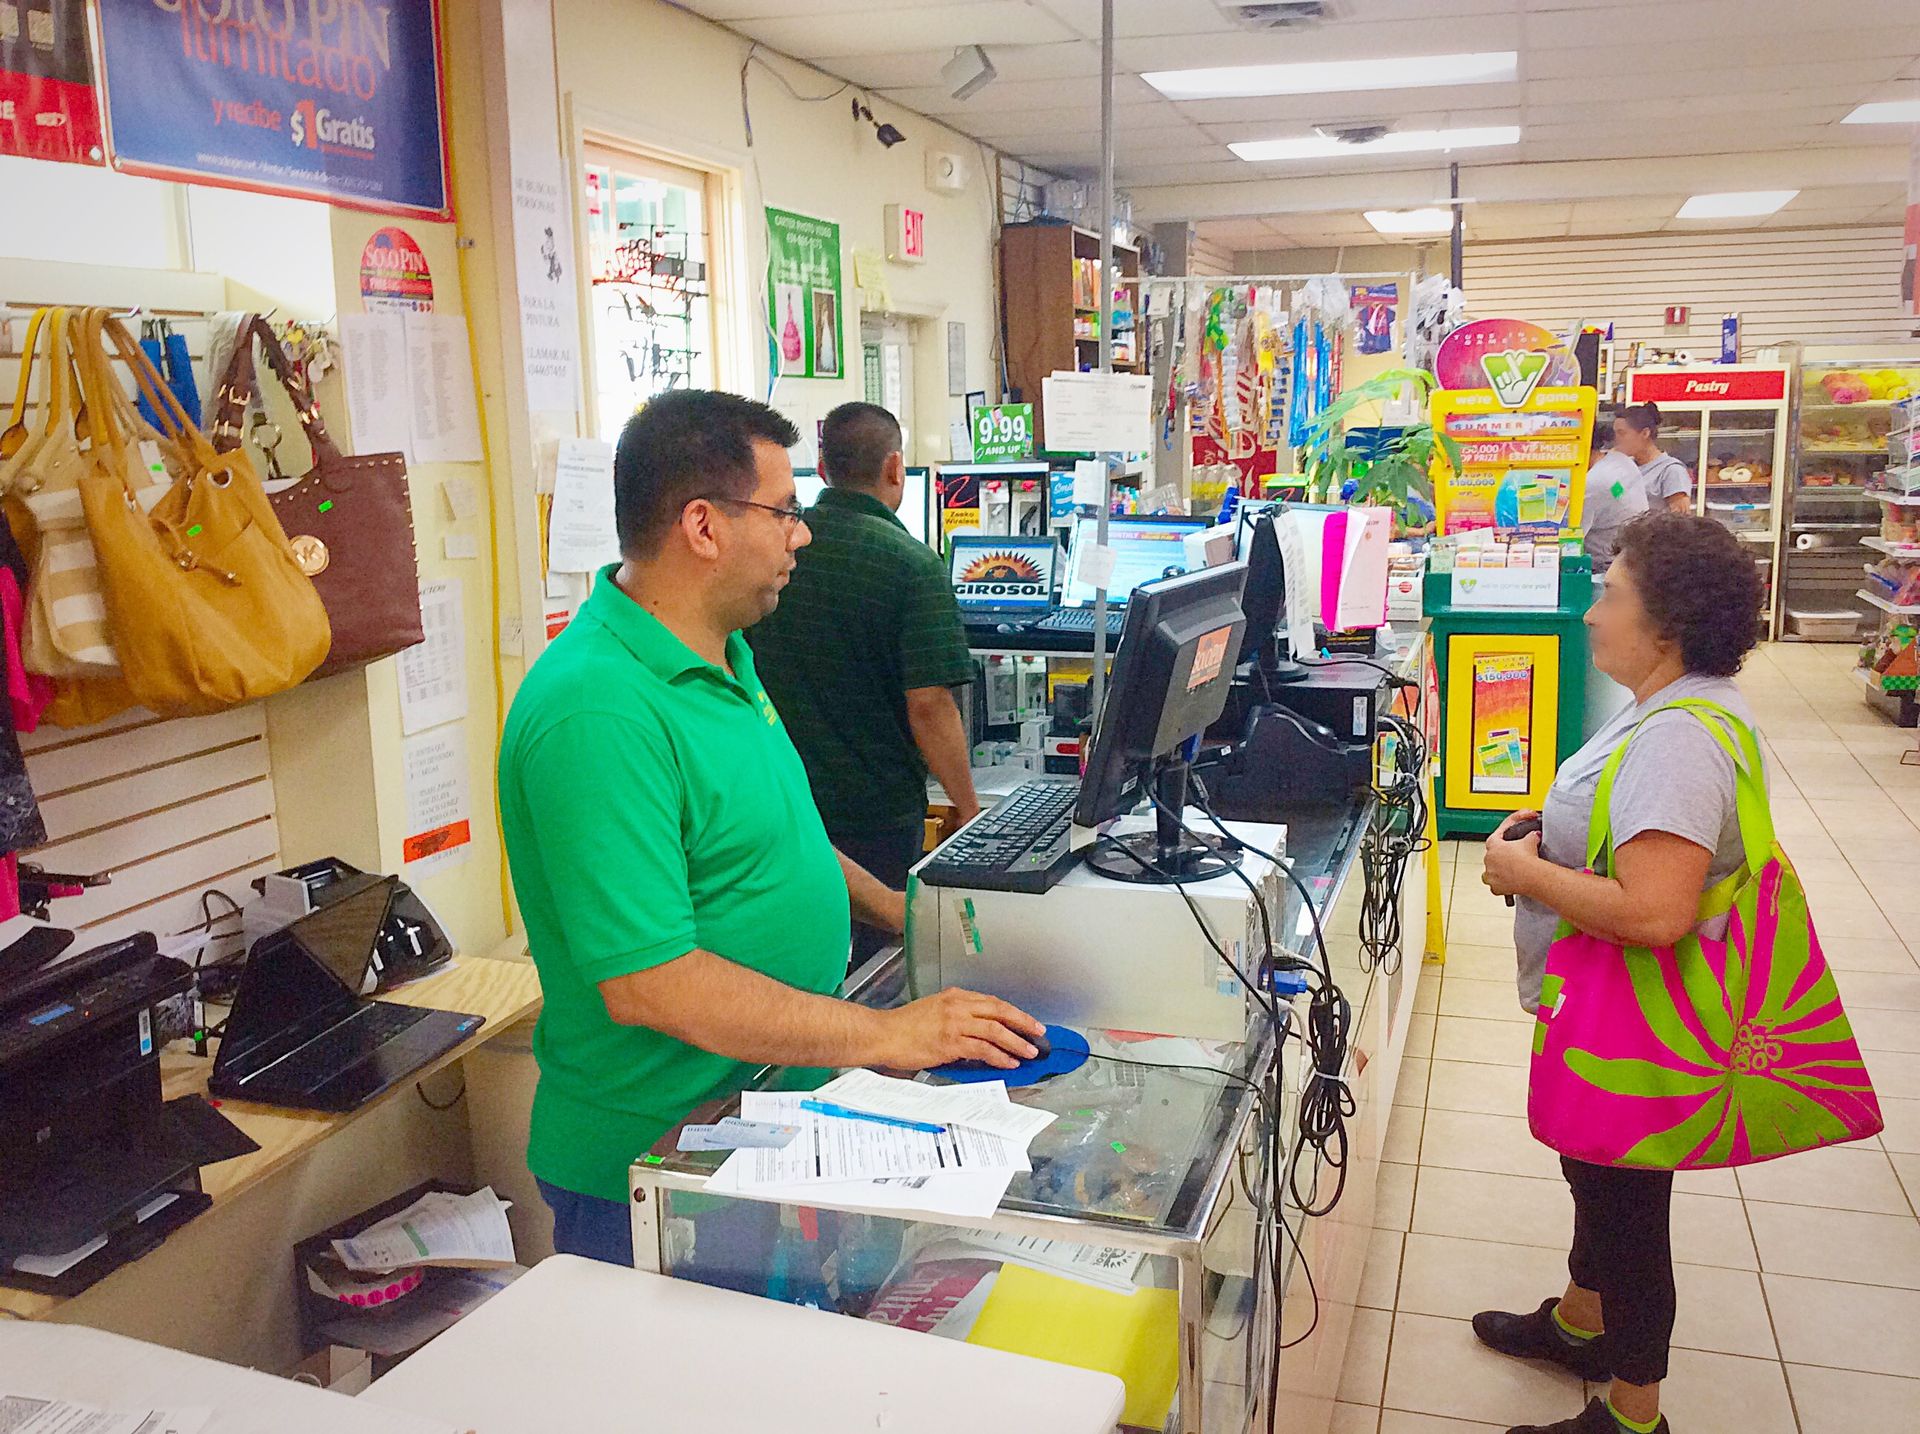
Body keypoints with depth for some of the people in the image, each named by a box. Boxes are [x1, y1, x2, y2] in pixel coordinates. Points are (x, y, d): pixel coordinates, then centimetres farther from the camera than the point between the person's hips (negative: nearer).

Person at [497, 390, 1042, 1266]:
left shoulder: (723, 658, 6)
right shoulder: (598, 713, -27)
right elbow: (645, 982, -30)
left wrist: (900, 914, 10)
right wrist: (886, 1037, -26)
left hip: (766, 1119, 9)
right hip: (649, 1163, -9)